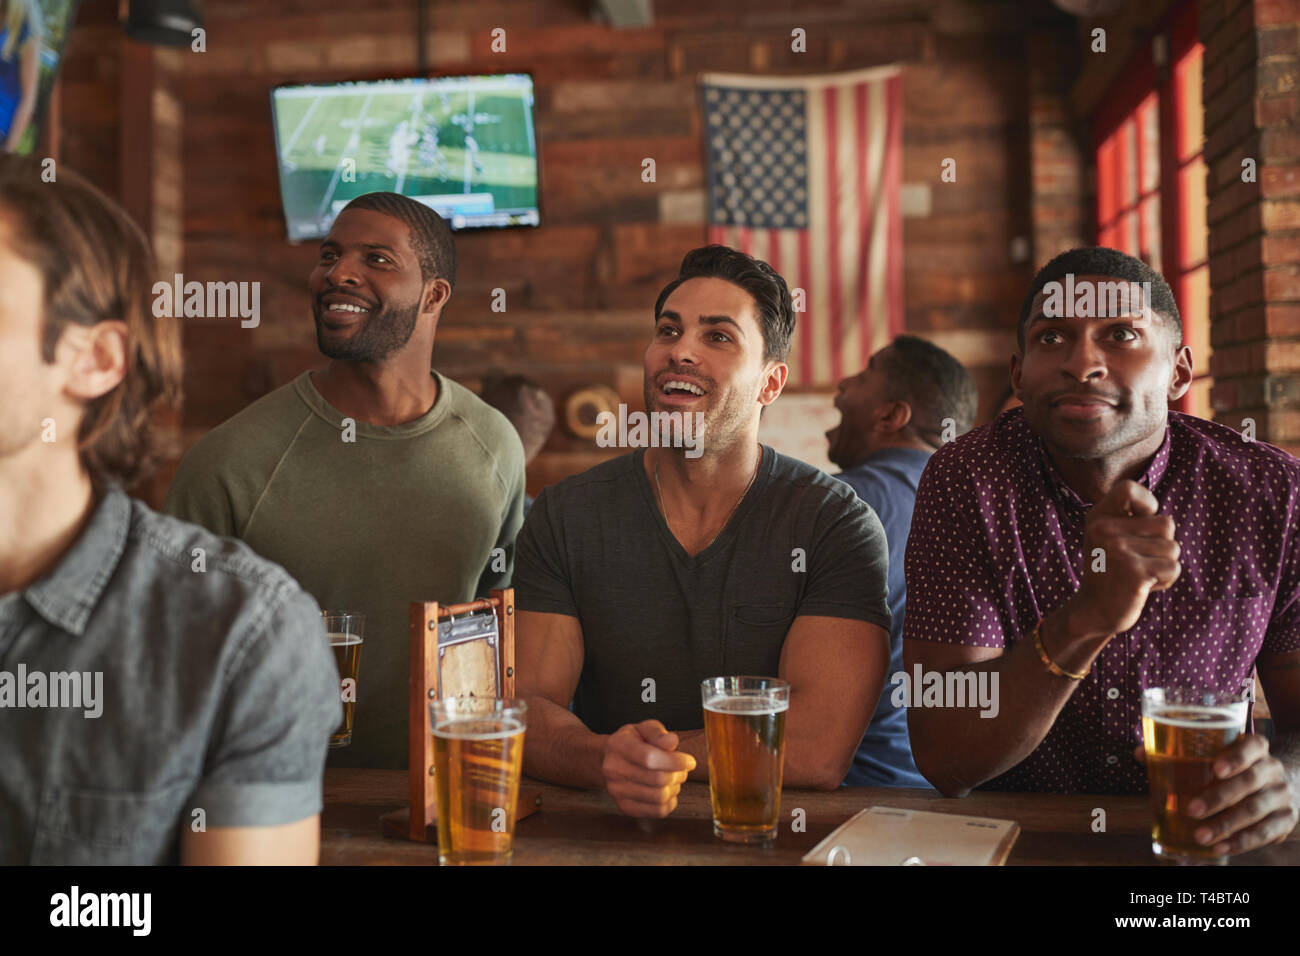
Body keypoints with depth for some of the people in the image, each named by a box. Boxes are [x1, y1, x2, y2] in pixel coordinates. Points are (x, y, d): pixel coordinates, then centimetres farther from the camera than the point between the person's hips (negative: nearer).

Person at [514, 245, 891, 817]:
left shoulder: (836, 523, -6)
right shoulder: (566, 517, 1)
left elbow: (820, 748, -15)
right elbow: (524, 706, -7)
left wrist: (638, 759, -15)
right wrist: (607, 759, -27)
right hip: (606, 836, 1)